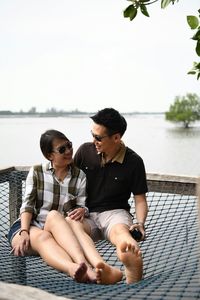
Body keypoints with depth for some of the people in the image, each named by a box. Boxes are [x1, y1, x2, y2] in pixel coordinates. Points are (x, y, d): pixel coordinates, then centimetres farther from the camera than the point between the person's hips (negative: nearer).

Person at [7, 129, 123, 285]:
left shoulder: (79, 176, 8)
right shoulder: (36, 172, 6)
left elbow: (82, 206, 2)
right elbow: (27, 205, -3)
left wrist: (82, 210, -23)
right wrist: (24, 232, -20)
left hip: (58, 228, 0)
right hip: (30, 226, 0)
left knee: (54, 215, -36)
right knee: (43, 237, -37)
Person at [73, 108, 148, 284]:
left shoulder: (133, 162, 0)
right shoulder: (85, 151, 5)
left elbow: (140, 200, 5)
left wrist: (140, 223, -14)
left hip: (115, 212, -2)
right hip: (86, 214, 3)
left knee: (121, 232, -39)